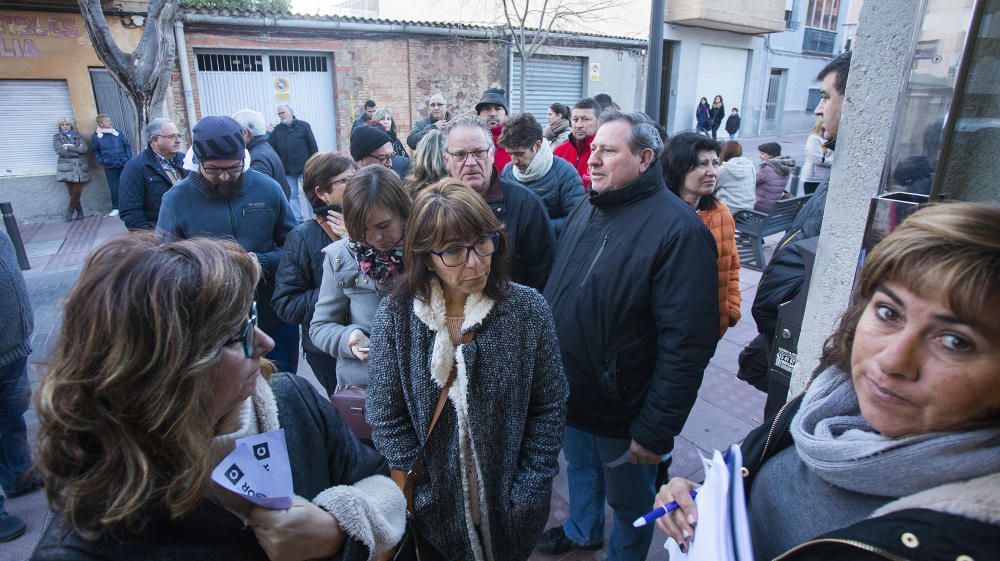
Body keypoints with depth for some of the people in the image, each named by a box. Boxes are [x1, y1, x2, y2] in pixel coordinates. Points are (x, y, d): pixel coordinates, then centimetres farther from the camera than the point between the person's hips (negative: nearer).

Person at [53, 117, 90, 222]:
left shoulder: (78, 136, 15)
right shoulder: (57, 137, 12)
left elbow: (85, 148, -2)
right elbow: (59, 151, -5)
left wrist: (69, 147, -7)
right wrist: (77, 150, -6)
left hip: (80, 167, 0)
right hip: (66, 167, 0)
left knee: (77, 192, -7)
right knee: (72, 192, -5)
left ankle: (70, 211, 10)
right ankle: (79, 212, 9)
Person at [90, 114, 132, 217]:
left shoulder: (118, 133, 4)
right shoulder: (96, 136, 3)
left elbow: (127, 146, 7)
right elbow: (96, 151, 10)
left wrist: (129, 159, -2)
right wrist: (101, 161, -3)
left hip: (124, 164, 0)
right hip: (110, 167, 0)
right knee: (114, 188, 3)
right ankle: (115, 208, 14)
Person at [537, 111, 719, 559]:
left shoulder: (679, 230, -23)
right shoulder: (586, 210, 3)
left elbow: (687, 342, -25)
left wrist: (655, 431, -22)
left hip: (622, 410, -7)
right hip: (567, 394, 7)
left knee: (629, 501, 18)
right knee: (579, 467, 29)